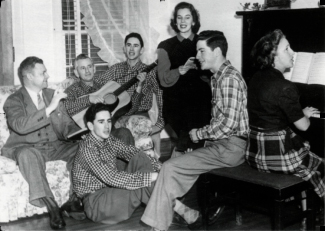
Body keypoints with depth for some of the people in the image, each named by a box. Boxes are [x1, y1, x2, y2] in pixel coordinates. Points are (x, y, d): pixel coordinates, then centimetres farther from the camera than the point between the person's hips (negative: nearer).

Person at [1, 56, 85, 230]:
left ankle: (75, 201, -19)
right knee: (28, 154, -38)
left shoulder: (52, 94, 10)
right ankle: (52, 208, -35)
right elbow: (20, 126, -25)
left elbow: (66, 123, 9)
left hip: (55, 147, 4)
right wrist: (50, 108, -29)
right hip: (28, 148, -4)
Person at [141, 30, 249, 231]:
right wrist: (204, 135, 3)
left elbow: (228, 123, -24)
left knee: (170, 167, -12)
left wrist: (198, 134, -11)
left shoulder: (229, 78, -17)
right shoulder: (218, 77, 14)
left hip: (231, 147, -10)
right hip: (222, 142, 10)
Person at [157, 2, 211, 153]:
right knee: (186, 140, -14)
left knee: (198, 142, -11)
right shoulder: (166, 46, 8)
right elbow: (164, 80, -2)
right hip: (176, 105, 0)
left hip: (201, 104, 1)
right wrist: (182, 69, -20)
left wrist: (199, 67, -12)